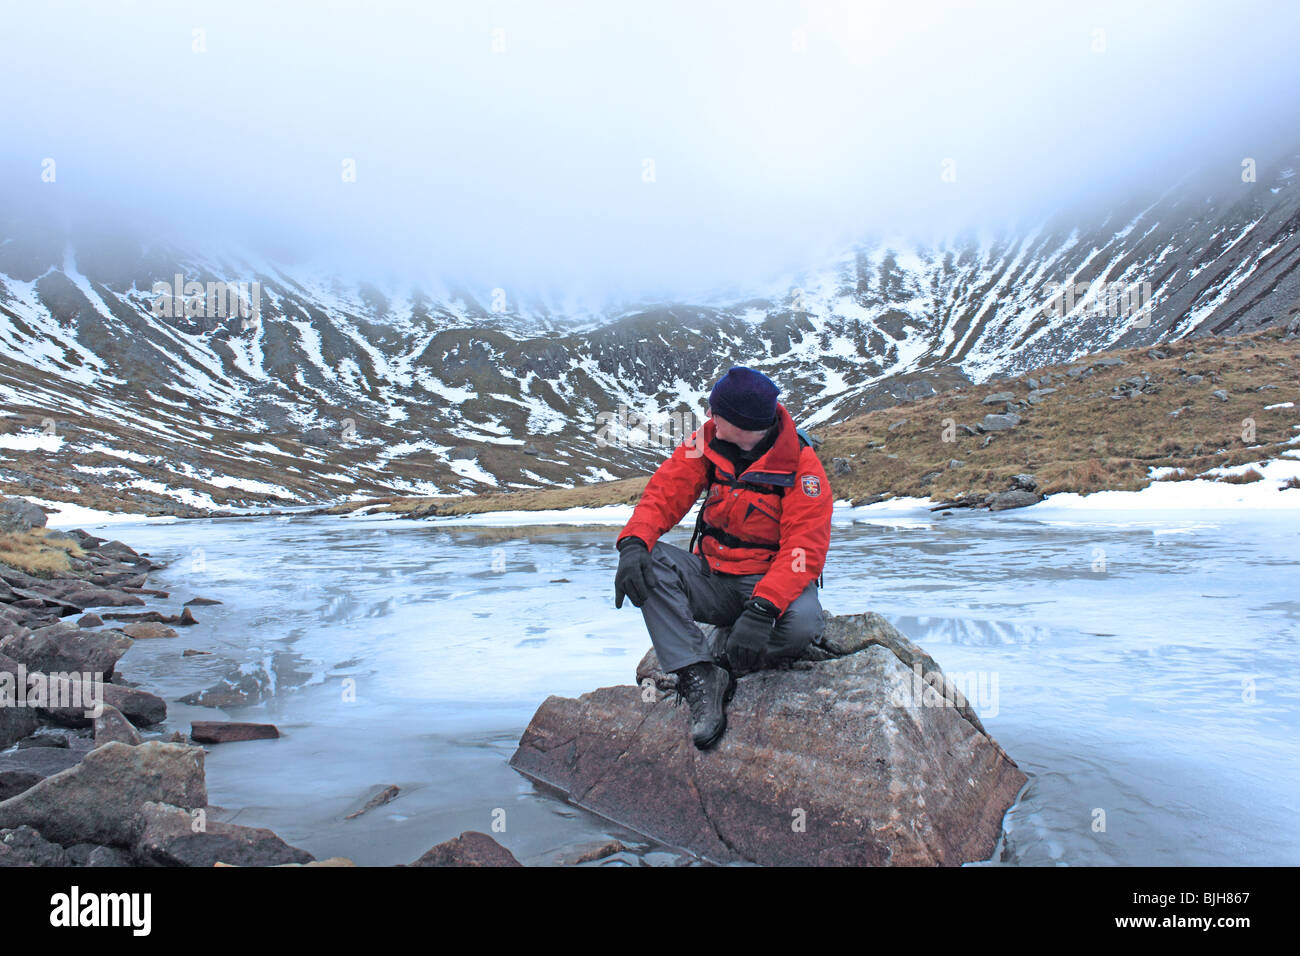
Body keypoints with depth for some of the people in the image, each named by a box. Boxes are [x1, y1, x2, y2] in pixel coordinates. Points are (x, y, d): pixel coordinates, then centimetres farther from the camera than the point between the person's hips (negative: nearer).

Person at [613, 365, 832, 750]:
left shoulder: (802, 465, -17)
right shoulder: (707, 441, -4)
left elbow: (805, 549, -23)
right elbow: (665, 493, -8)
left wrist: (762, 609, -38)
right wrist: (634, 540, -29)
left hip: (771, 583, -4)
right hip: (711, 579, 4)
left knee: (802, 621, -36)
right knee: (647, 562, -23)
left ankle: (722, 660, -9)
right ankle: (698, 676, -25)